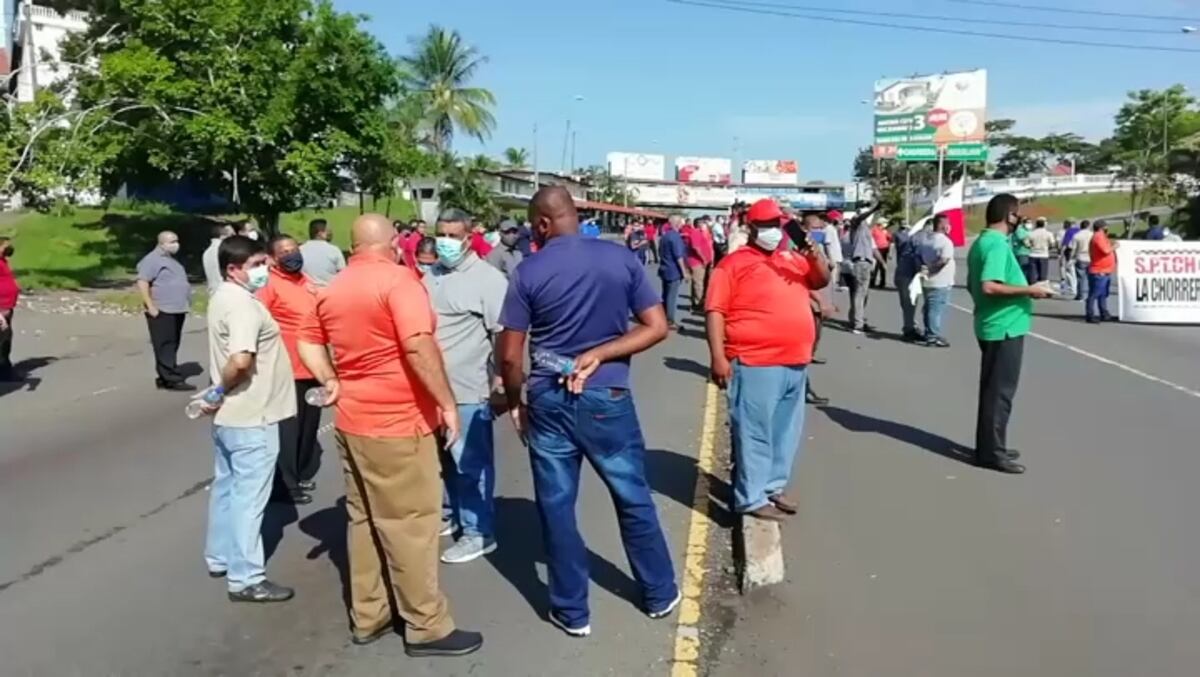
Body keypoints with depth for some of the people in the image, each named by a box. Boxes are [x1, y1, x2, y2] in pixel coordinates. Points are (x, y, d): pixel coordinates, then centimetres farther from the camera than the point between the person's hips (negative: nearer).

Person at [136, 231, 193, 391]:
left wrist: (185, 304, 20)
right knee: (165, 347, -7)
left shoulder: (172, 259, 20)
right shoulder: (153, 259, -9)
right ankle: (172, 379, -8)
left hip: (177, 310, 9)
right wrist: (150, 306, -21)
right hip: (162, 312, -9)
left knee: (172, 347, 12)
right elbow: (142, 282, -16)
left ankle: (165, 378, 19)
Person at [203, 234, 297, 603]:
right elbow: (241, 360, -33)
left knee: (226, 487, 20)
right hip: (250, 416, -10)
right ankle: (246, 578, 7)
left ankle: (220, 557, 35)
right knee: (248, 495, -2)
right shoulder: (243, 303, -21)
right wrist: (221, 390, -17)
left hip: (228, 415, 10)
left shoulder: (222, 297, 11)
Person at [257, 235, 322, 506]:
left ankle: (302, 475, 33)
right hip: (288, 370, -8)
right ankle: (285, 486, 11)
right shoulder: (270, 284, -13)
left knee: (309, 426, 18)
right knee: (287, 429, 1)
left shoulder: (307, 282, 13)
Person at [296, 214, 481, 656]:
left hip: (352, 421, 8)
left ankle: (366, 618, 27)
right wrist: (447, 403, -20)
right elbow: (418, 345, -25)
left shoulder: (332, 289, 10)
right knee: (410, 524, 1)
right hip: (397, 423, -8)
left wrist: (330, 381, 10)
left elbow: (308, 343, 18)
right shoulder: (397, 278, -15)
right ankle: (427, 627, 12)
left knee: (363, 520, 16)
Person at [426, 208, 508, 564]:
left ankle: (478, 533, 15)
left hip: (468, 389, -7)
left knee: (471, 463, 2)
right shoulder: (430, 276, 11)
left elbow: (503, 334, -15)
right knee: (445, 457, 21)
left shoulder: (488, 278, -12)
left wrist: (501, 381, -18)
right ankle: (449, 512, 39)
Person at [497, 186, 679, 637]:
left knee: (556, 506, 12)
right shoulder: (621, 259, -3)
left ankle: (572, 611, 24)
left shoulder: (529, 272, -6)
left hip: (548, 401, 0)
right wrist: (599, 355, -7)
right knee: (633, 499, 15)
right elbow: (656, 327, -4)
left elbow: (510, 356, -5)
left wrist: (515, 403, 10)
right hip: (606, 399, 1)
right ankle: (660, 595, 31)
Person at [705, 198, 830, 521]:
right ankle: (752, 498, 6)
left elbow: (822, 280, 21)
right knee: (755, 432, -3)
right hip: (756, 365, -7)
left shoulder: (793, 259, 16)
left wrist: (815, 255, 0)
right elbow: (716, 311, -9)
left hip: (795, 364, 8)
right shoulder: (735, 263, -5)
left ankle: (773, 486, 29)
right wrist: (718, 357, -17)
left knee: (786, 431, 16)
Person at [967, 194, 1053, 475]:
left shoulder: (982, 242, 13)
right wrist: (1029, 290, -20)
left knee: (992, 388, 14)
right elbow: (990, 286, -29)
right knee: (1001, 390, -4)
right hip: (1005, 327, -10)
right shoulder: (997, 244, -18)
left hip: (992, 325, 10)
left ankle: (989, 446, 22)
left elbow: (974, 285, 21)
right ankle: (992, 452, 3)